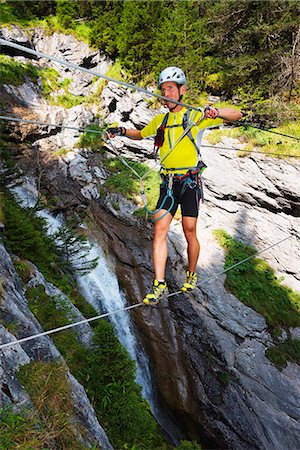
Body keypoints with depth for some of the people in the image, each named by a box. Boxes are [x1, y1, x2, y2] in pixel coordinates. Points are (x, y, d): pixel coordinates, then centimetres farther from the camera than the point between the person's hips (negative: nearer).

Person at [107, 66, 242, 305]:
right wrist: (122, 131, 12)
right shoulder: (160, 121, 13)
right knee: (159, 230, -6)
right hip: (168, 184, 4)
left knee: (190, 233, 2)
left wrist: (217, 112, -24)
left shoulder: (195, 117, -2)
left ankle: (192, 275, 26)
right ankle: (160, 285, -2)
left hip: (190, 182, -4)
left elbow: (237, 115, -4)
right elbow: (140, 134, 31)